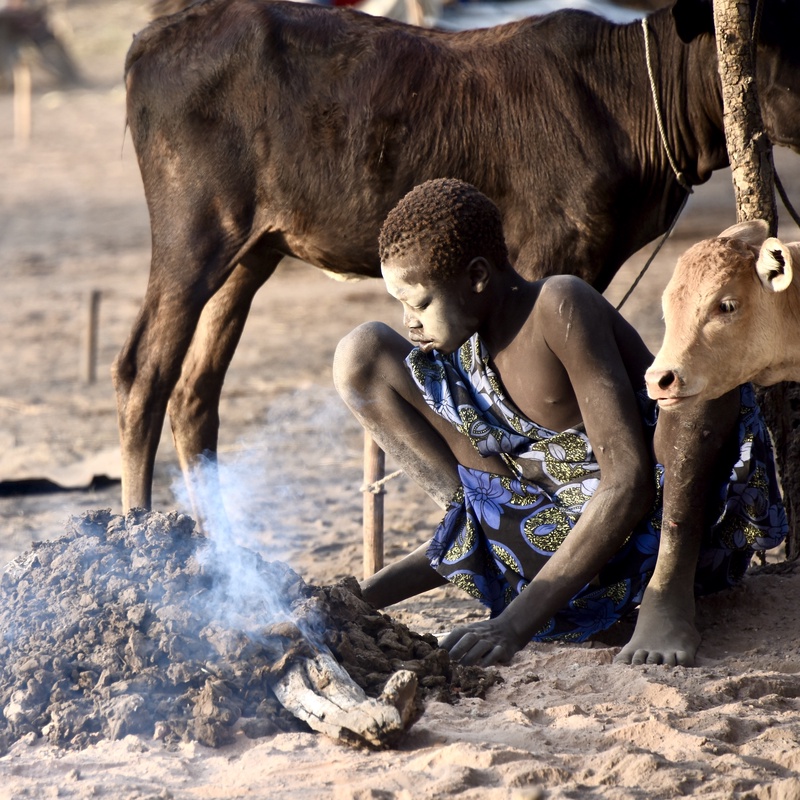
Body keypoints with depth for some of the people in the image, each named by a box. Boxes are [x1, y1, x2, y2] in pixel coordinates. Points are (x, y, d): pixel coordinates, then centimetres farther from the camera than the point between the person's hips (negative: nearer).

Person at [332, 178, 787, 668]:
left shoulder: (562, 308, -23)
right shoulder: (469, 338, 0)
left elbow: (629, 483, -29)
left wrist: (519, 621, -34)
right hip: (552, 535, 6)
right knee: (363, 356, 0)